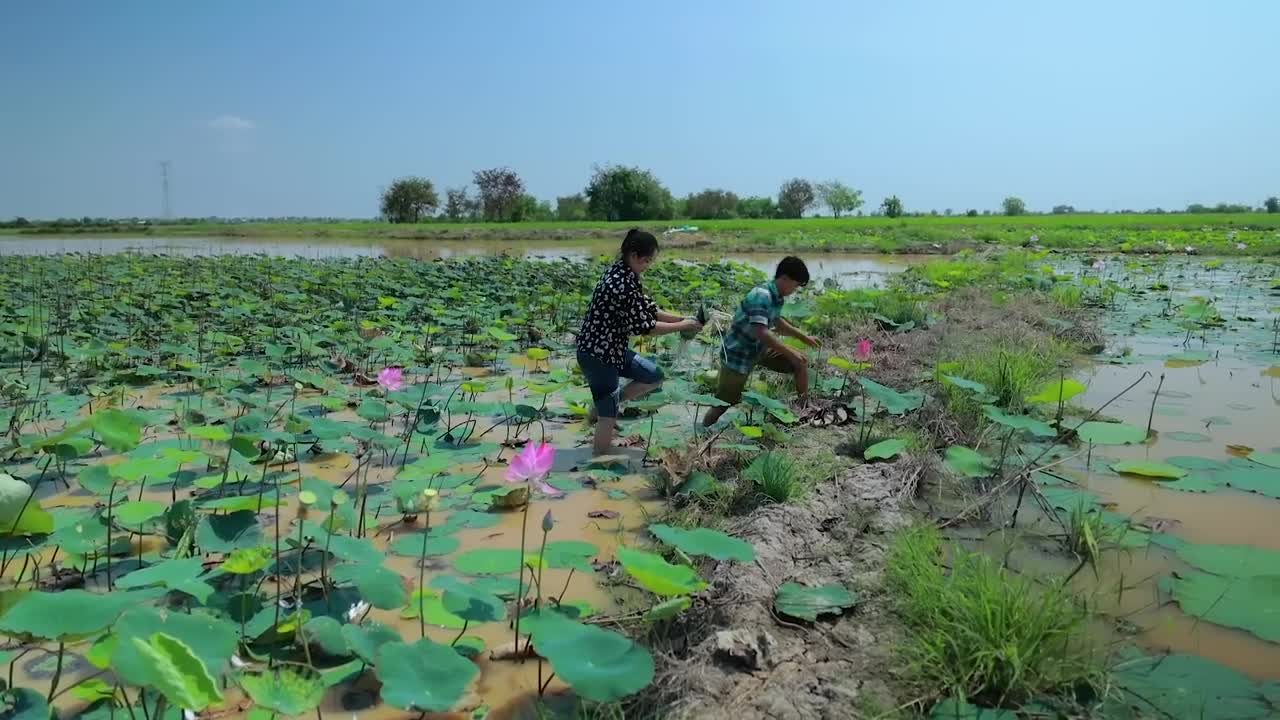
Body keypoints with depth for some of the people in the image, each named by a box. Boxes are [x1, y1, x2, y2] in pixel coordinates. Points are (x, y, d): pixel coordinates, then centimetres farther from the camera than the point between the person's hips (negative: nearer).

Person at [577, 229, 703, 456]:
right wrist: (682, 326, -11)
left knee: (654, 377, 17)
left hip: (613, 348, 10)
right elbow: (643, 326, -21)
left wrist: (682, 318, 1)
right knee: (609, 418, 0)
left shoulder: (626, 274, 5)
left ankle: (602, 408, 22)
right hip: (597, 354, -10)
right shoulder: (622, 284, -25)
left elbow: (648, 310, 11)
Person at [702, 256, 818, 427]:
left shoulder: (777, 297, -2)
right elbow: (761, 332, -38)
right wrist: (790, 352, -30)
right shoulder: (761, 295, -29)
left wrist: (804, 337, 20)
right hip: (738, 353, -8)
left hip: (760, 349, 8)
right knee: (724, 403, -2)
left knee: (801, 362, 4)